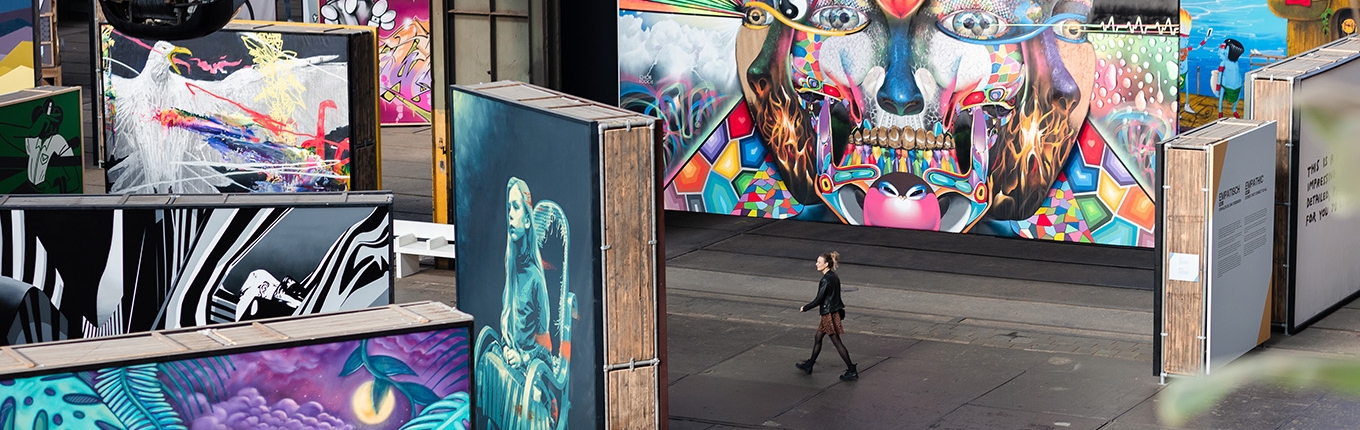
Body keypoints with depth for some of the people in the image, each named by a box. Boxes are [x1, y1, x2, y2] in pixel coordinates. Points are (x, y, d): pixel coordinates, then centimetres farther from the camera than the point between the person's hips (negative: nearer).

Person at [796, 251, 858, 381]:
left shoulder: (826, 280, -21)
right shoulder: (834, 277, 7)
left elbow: (818, 300, -19)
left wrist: (804, 308, -7)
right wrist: (821, 306, 28)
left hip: (829, 314, -10)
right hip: (834, 311, 10)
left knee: (836, 341, -3)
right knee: (817, 339, 19)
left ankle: (852, 371, 0)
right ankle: (809, 365, 32)